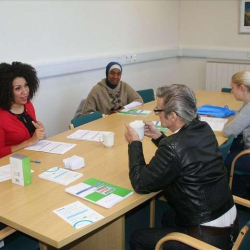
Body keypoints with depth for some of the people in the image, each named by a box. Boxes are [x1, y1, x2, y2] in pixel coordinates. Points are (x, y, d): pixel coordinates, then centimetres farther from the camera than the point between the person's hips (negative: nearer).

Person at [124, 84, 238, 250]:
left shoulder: (174, 147, -29)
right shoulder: (203, 130, -3)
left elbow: (141, 184, -16)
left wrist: (134, 143, -5)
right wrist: (158, 137, 10)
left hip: (208, 237, -8)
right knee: (168, 218, 33)